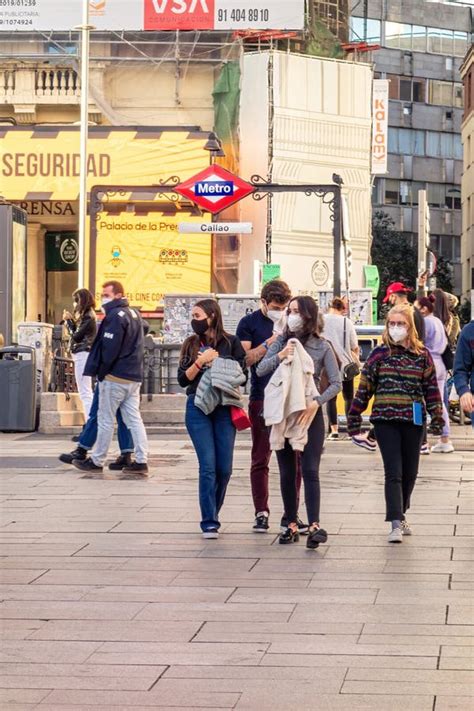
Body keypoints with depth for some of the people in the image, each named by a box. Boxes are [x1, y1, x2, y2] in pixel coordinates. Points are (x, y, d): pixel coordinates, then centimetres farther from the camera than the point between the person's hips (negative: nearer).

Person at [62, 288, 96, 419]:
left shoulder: (88, 318, -14)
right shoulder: (87, 316, 16)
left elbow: (76, 336, -15)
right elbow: (78, 334, 18)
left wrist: (68, 321, -4)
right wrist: (70, 320, 9)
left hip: (83, 355, -11)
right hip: (82, 355, 11)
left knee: (85, 393, -12)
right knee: (87, 393, 13)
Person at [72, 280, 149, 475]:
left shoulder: (115, 316, -15)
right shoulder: (135, 314, 15)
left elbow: (109, 348, -19)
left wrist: (101, 372, -9)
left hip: (115, 377, -9)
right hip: (134, 377, 9)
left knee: (105, 420, 1)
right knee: (134, 419, 6)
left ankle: (97, 461, 8)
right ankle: (141, 461, 2)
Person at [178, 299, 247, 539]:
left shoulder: (231, 342, 3)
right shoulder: (191, 344, 9)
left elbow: (242, 375, -2)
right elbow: (183, 379, 3)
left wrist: (216, 361, -8)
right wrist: (200, 361, -10)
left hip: (224, 409, 0)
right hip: (198, 408, 0)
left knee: (224, 468, 2)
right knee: (208, 465, -8)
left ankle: (213, 514, 21)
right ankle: (209, 523, -6)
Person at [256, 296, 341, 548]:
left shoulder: (322, 347, -1)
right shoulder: (281, 342, 7)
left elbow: (336, 383, -3)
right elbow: (260, 370, -1)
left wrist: (316, 402, -18)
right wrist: (279, 356, -19)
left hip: (310, 413, -3)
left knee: (310, 471, -11)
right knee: (287, 473, 8)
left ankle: (314, 525, -19)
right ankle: (291, 525, 14)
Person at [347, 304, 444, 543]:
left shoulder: (422, 355, 5)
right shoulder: (380, 353, 2)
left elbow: (432, 388, 6)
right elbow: (364, 387, 3)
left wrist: (437, 419, 1)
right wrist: (354, 419, 2)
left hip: (413, 421, 2)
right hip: (385, 420, -2)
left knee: (410, 472, 10)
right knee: (394, 472, -8)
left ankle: (400, 514, 30)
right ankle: (396, 524, -11)